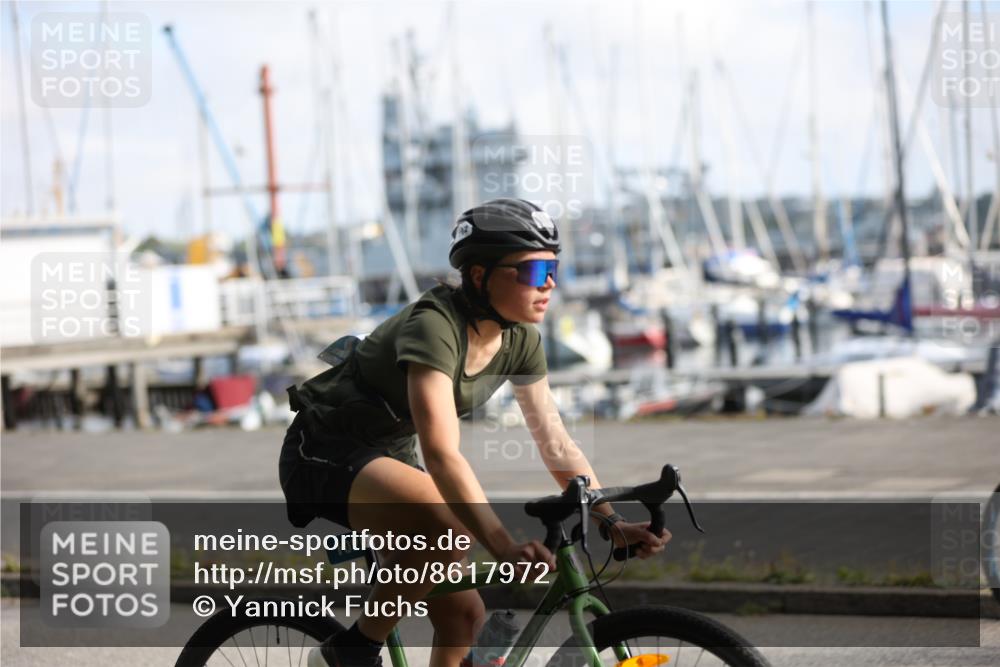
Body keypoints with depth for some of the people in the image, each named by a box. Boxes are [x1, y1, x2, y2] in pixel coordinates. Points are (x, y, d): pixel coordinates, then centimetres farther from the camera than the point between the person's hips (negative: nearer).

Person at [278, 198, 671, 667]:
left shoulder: (520, 341, -5)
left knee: (464, 617, -3)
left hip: (386, 455, 8)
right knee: (449, 530, -34)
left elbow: (556, 443, -2)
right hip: (324, 452, -8)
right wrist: (506, 549, -50)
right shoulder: (435, 327, -30)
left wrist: (614, 523, -15)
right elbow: (442, 454, -40)